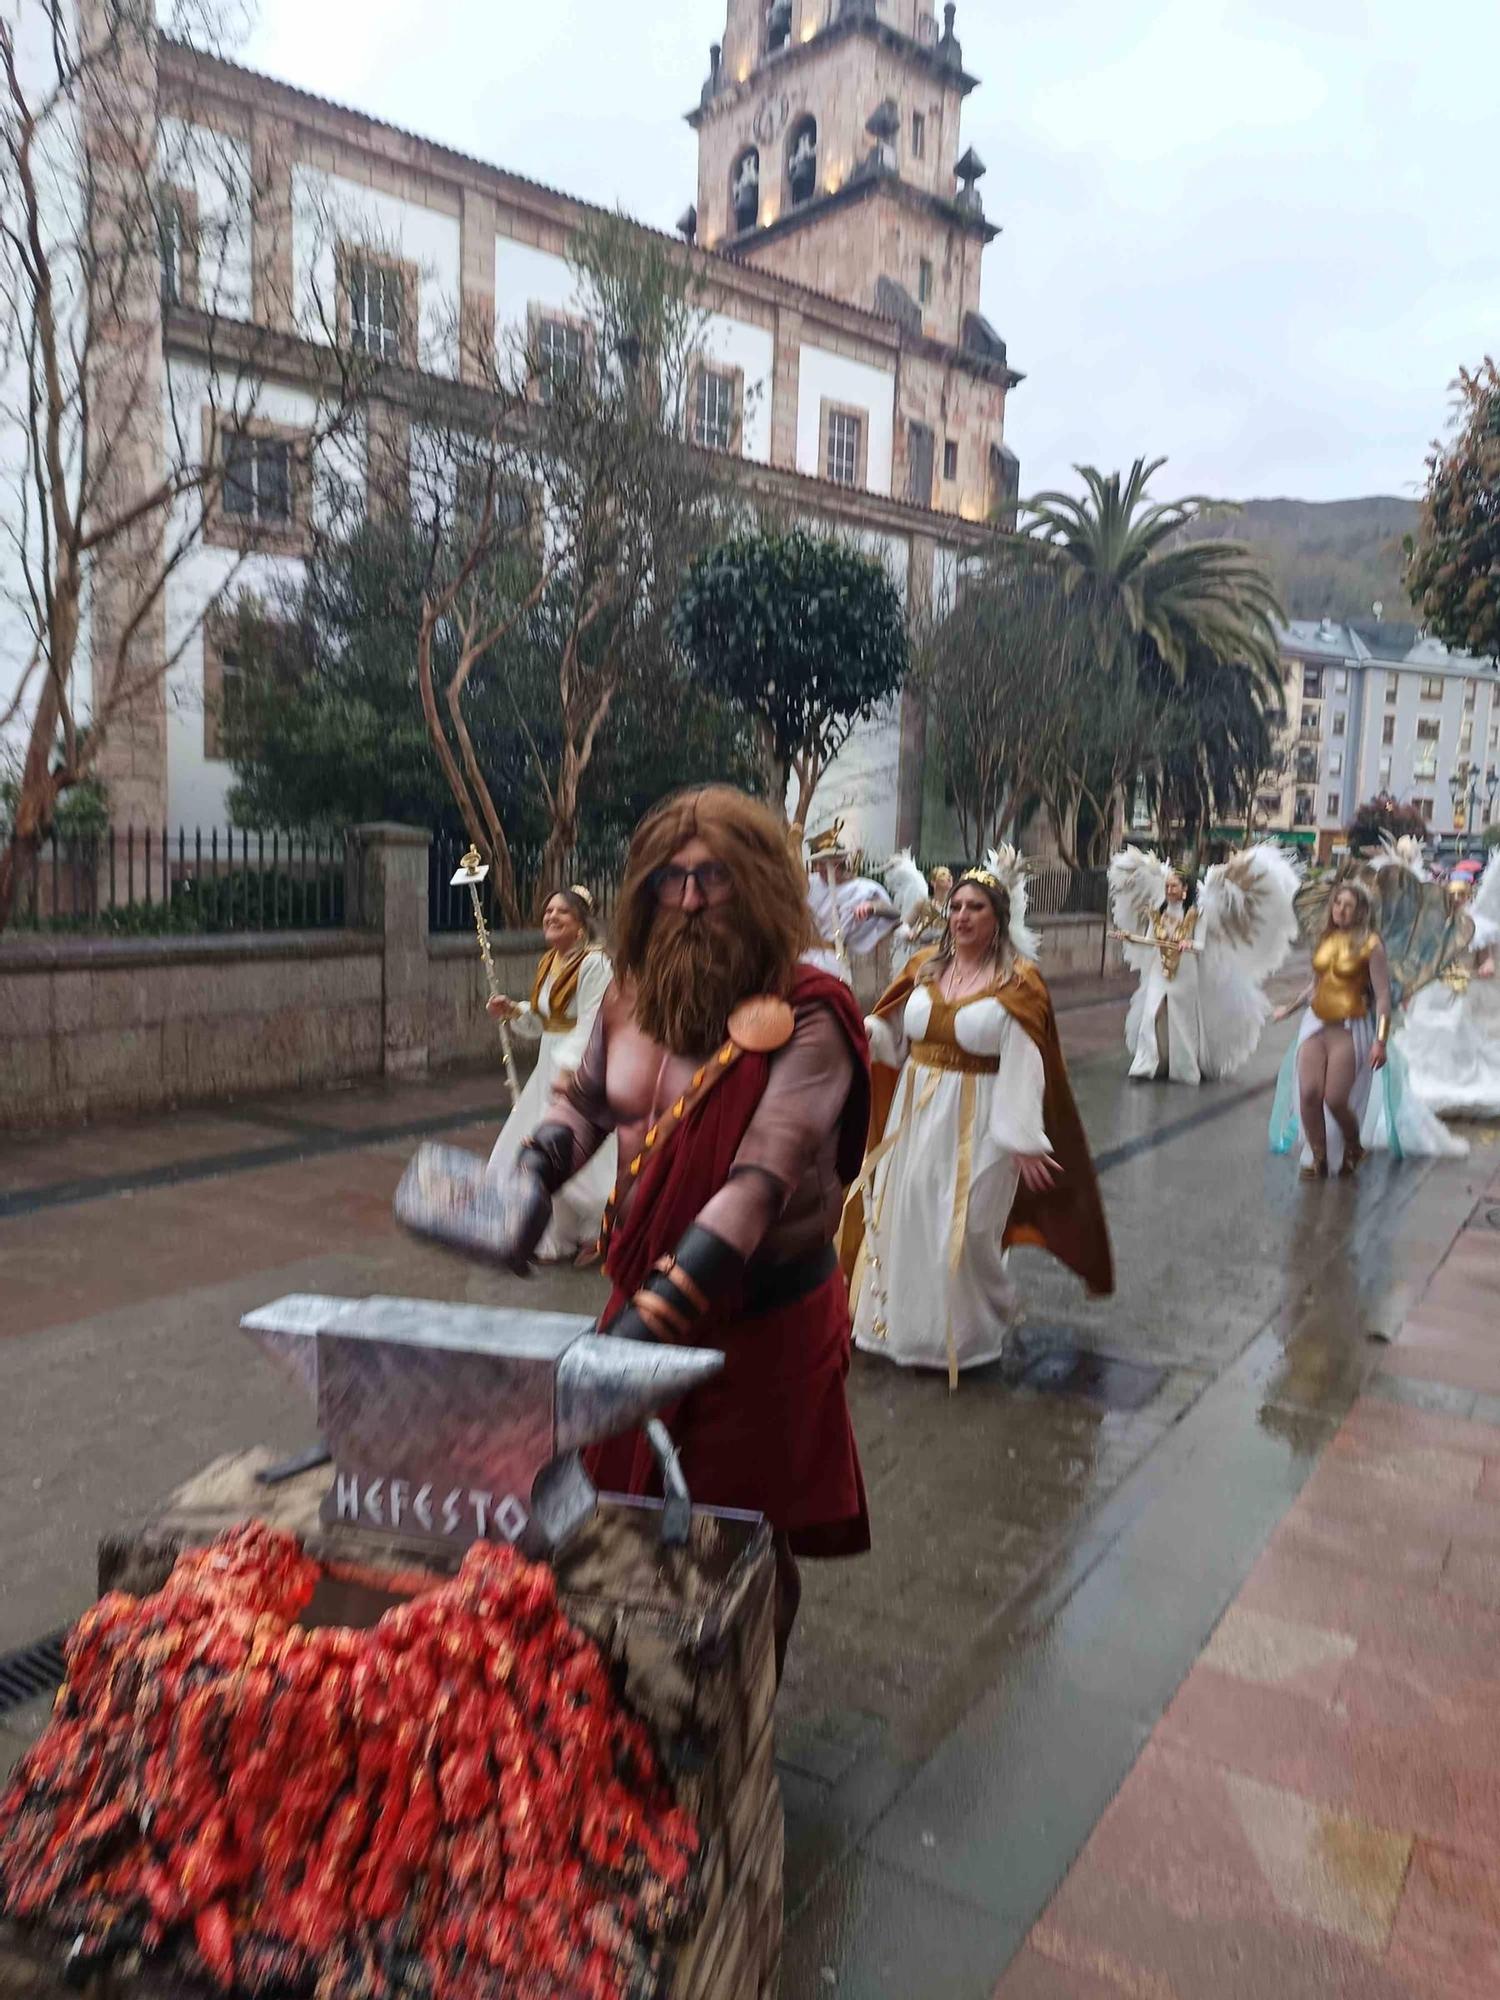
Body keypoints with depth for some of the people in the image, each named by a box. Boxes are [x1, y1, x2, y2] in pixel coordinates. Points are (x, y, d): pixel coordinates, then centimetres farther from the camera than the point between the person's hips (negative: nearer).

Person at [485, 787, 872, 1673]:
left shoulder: (805, 1019, -20)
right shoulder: (633, 996, 0)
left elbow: (760, 1183, -29)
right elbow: (586, 1099, 17)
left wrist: (655, 1310, -36)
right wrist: (536, 1174, -3)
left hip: (763, 1312, -5)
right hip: (645, 1288, 6)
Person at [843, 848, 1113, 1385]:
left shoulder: (1017, 981, -9)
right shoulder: (925, 968, 6)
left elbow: (1023, 1066, -13)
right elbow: (893, 1038, 8)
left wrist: (1023, 1140, -17)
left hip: (974, 1124, -5)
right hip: (913, 1114, 5)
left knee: (965, 1232, 3)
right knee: (903, 1220, 12)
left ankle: (965, 1334, 27)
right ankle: (905, 1321, 33)